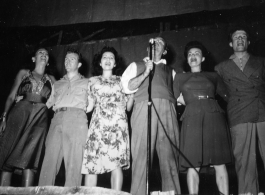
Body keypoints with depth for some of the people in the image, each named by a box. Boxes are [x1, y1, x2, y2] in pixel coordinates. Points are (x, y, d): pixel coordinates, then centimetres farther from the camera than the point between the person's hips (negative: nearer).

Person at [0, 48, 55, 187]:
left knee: (30, 156, -7)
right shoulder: (24, 73, 16)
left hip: (40, 118, 1)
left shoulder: (51, 79, 20)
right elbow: (11, 96, 9)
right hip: (19, 113, 0)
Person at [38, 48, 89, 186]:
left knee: (74, 161, -12)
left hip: (77, 119, -3)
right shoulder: (57, 84, 30)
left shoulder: (86, 83, 22)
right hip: (57, 119, 3)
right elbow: (47, 103, 24)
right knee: (50, 159, -9)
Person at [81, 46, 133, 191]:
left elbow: (128, 107, 13)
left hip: (118, 125, 0)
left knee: (116, 163, -12)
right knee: (91, 163, -9)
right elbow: (89, 106, 16)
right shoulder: (93, 81, 20)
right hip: (98, 125, 1)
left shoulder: (121, 81, 19)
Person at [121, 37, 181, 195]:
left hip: (168, 110, 2)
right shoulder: (137, 66, 24)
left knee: (169, 156, -5)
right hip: (145, 108, -2)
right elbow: (128, 87, 8)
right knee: (142, 155, -10)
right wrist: (146, 72, 0)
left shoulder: (170, 71, 30)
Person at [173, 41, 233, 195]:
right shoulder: (180, 77, 18)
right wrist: (196, 103, 7)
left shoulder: (213, 76, 18)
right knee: (193, 164, -8)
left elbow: (228, 95, 18)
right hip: (192, 119, -1)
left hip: (214, 117, 1)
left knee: (220, 163, -3)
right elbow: (179, 100, 11)